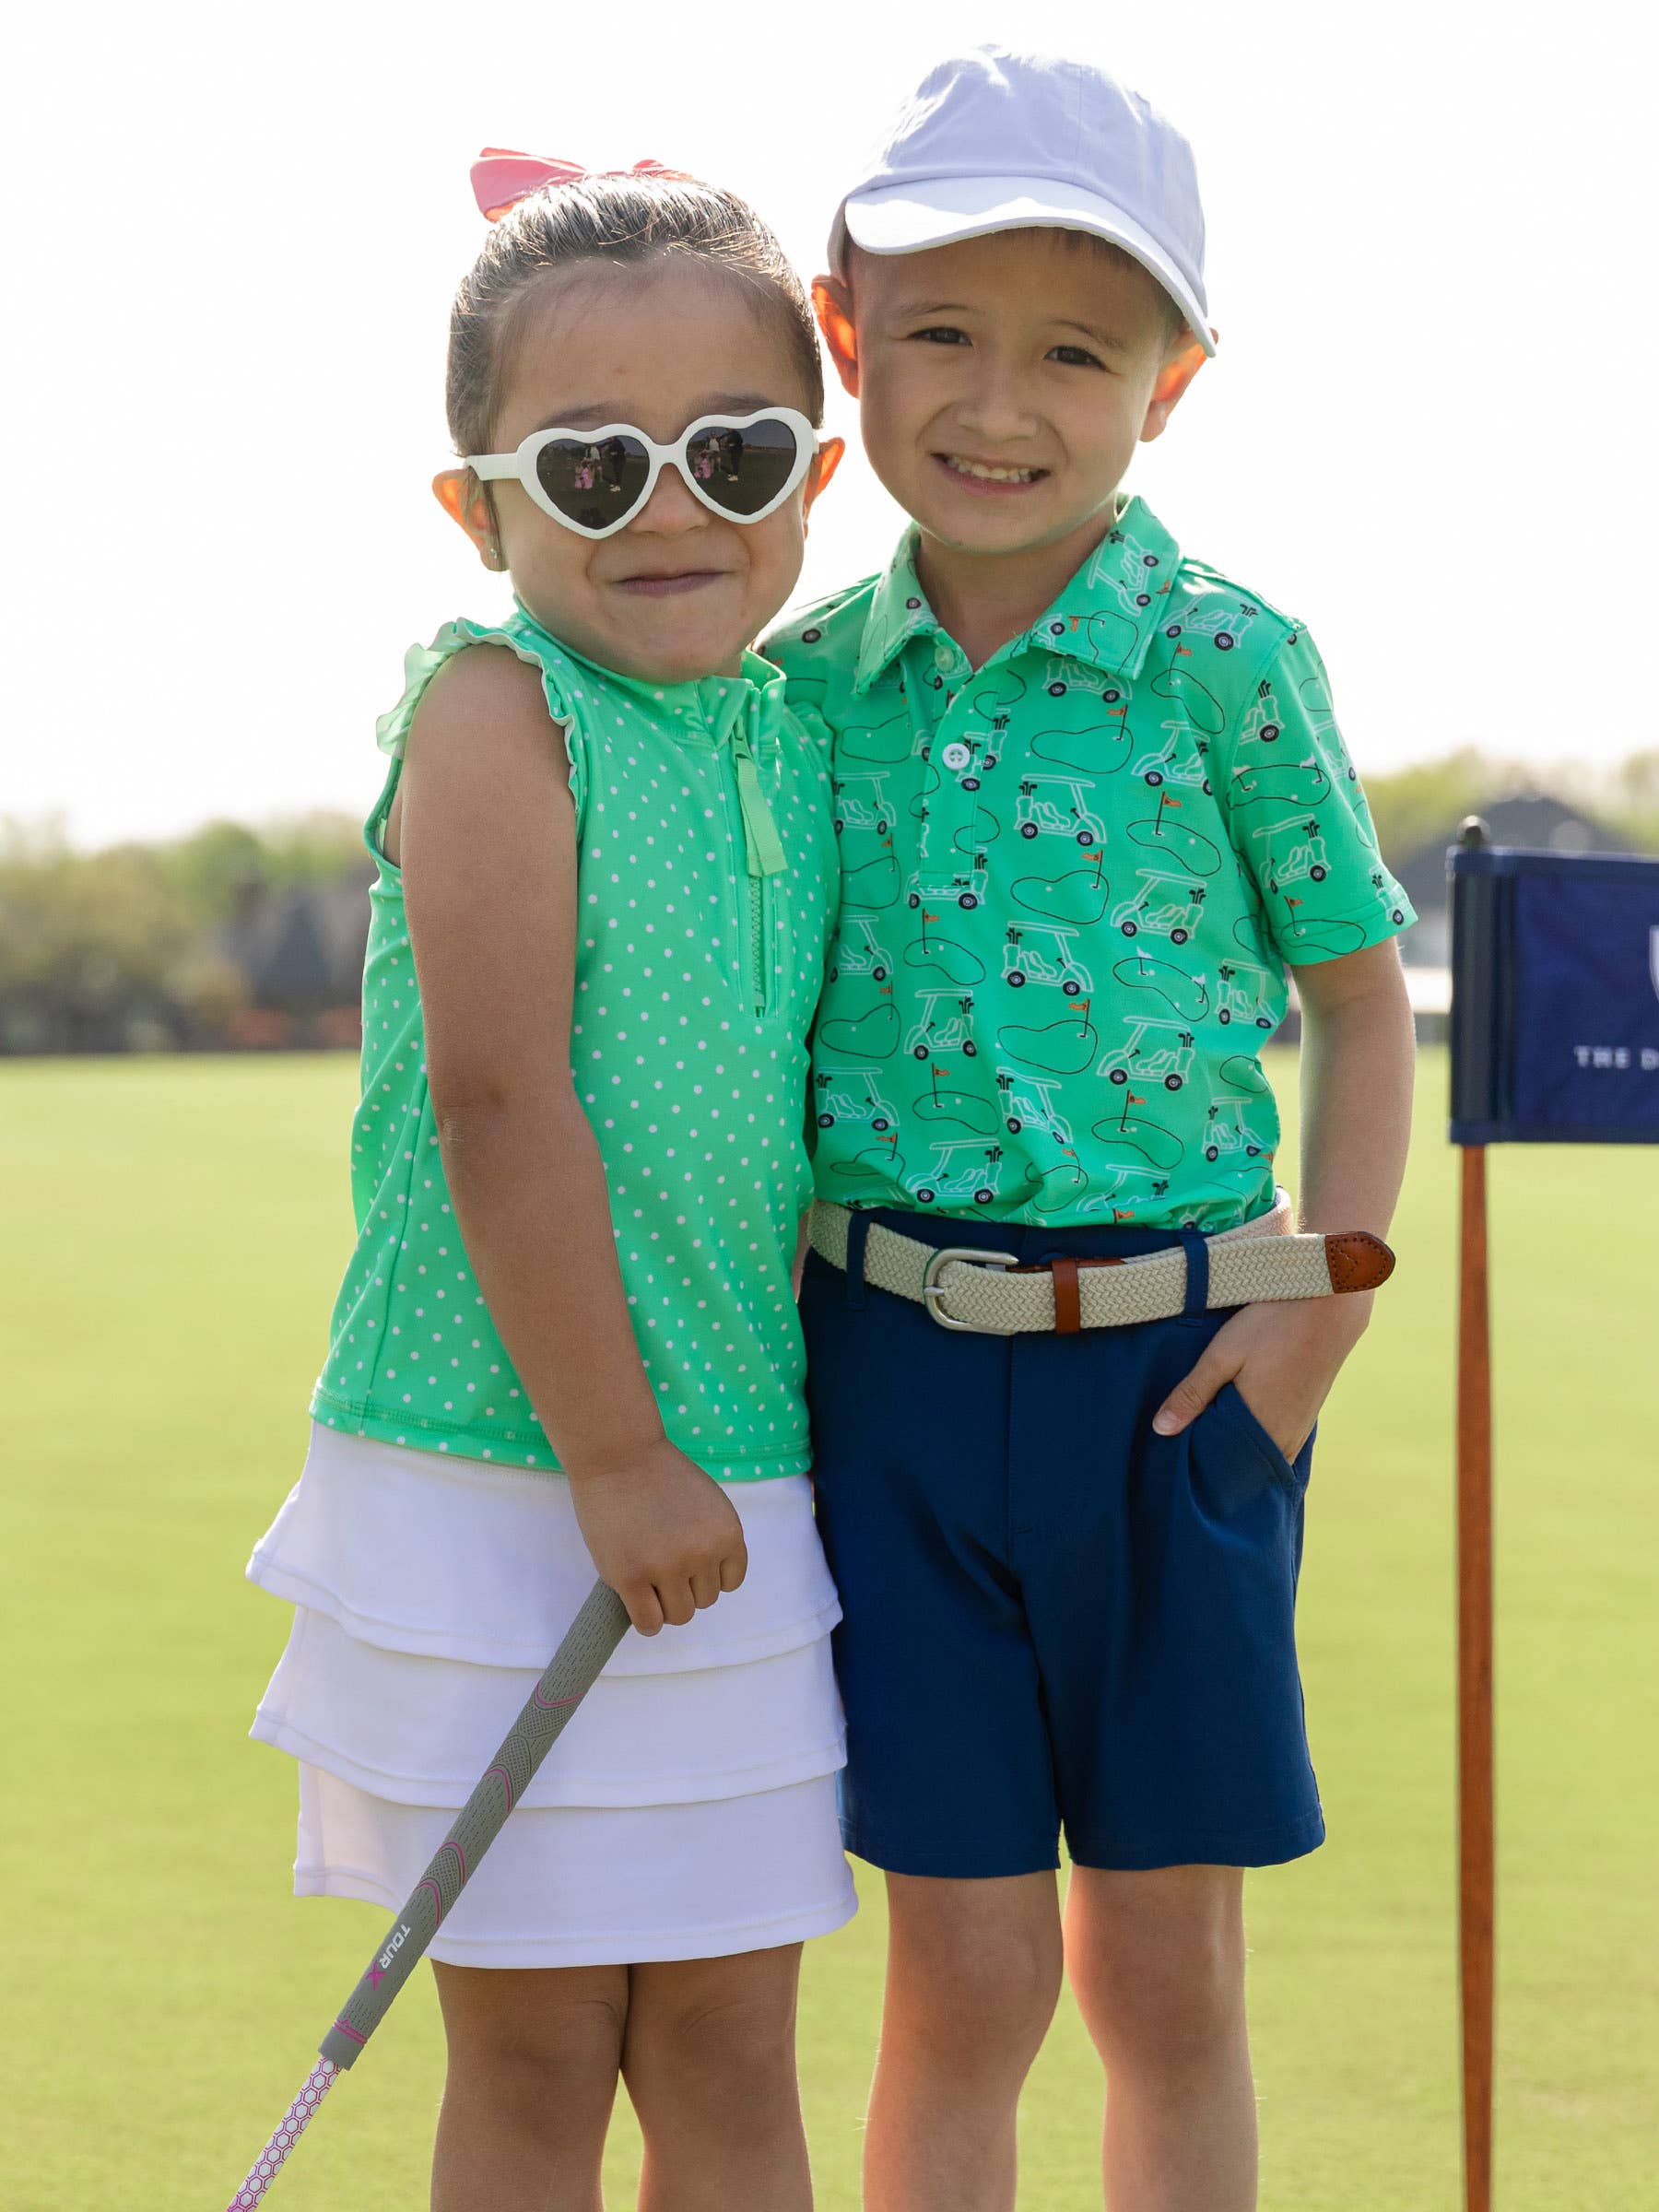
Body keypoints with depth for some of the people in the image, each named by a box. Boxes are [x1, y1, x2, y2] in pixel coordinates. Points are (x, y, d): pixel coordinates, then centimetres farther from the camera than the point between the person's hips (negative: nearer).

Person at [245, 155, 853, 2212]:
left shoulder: (797, 746, 8)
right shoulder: (498, 710, -12)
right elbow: (497, 1100, -17)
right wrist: (612, 1455, -17)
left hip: (735, 1494, 6)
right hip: (500, 1487, -6)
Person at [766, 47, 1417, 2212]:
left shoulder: (1226, 662, -4)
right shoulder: (804, 679, 3)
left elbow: (1361, 990, 4)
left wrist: (1325, 1299, -6)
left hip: (1179, 1374, -1)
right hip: (898, 1368, 1)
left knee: (1168, 1974, 8)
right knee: (965, 1975, 4)